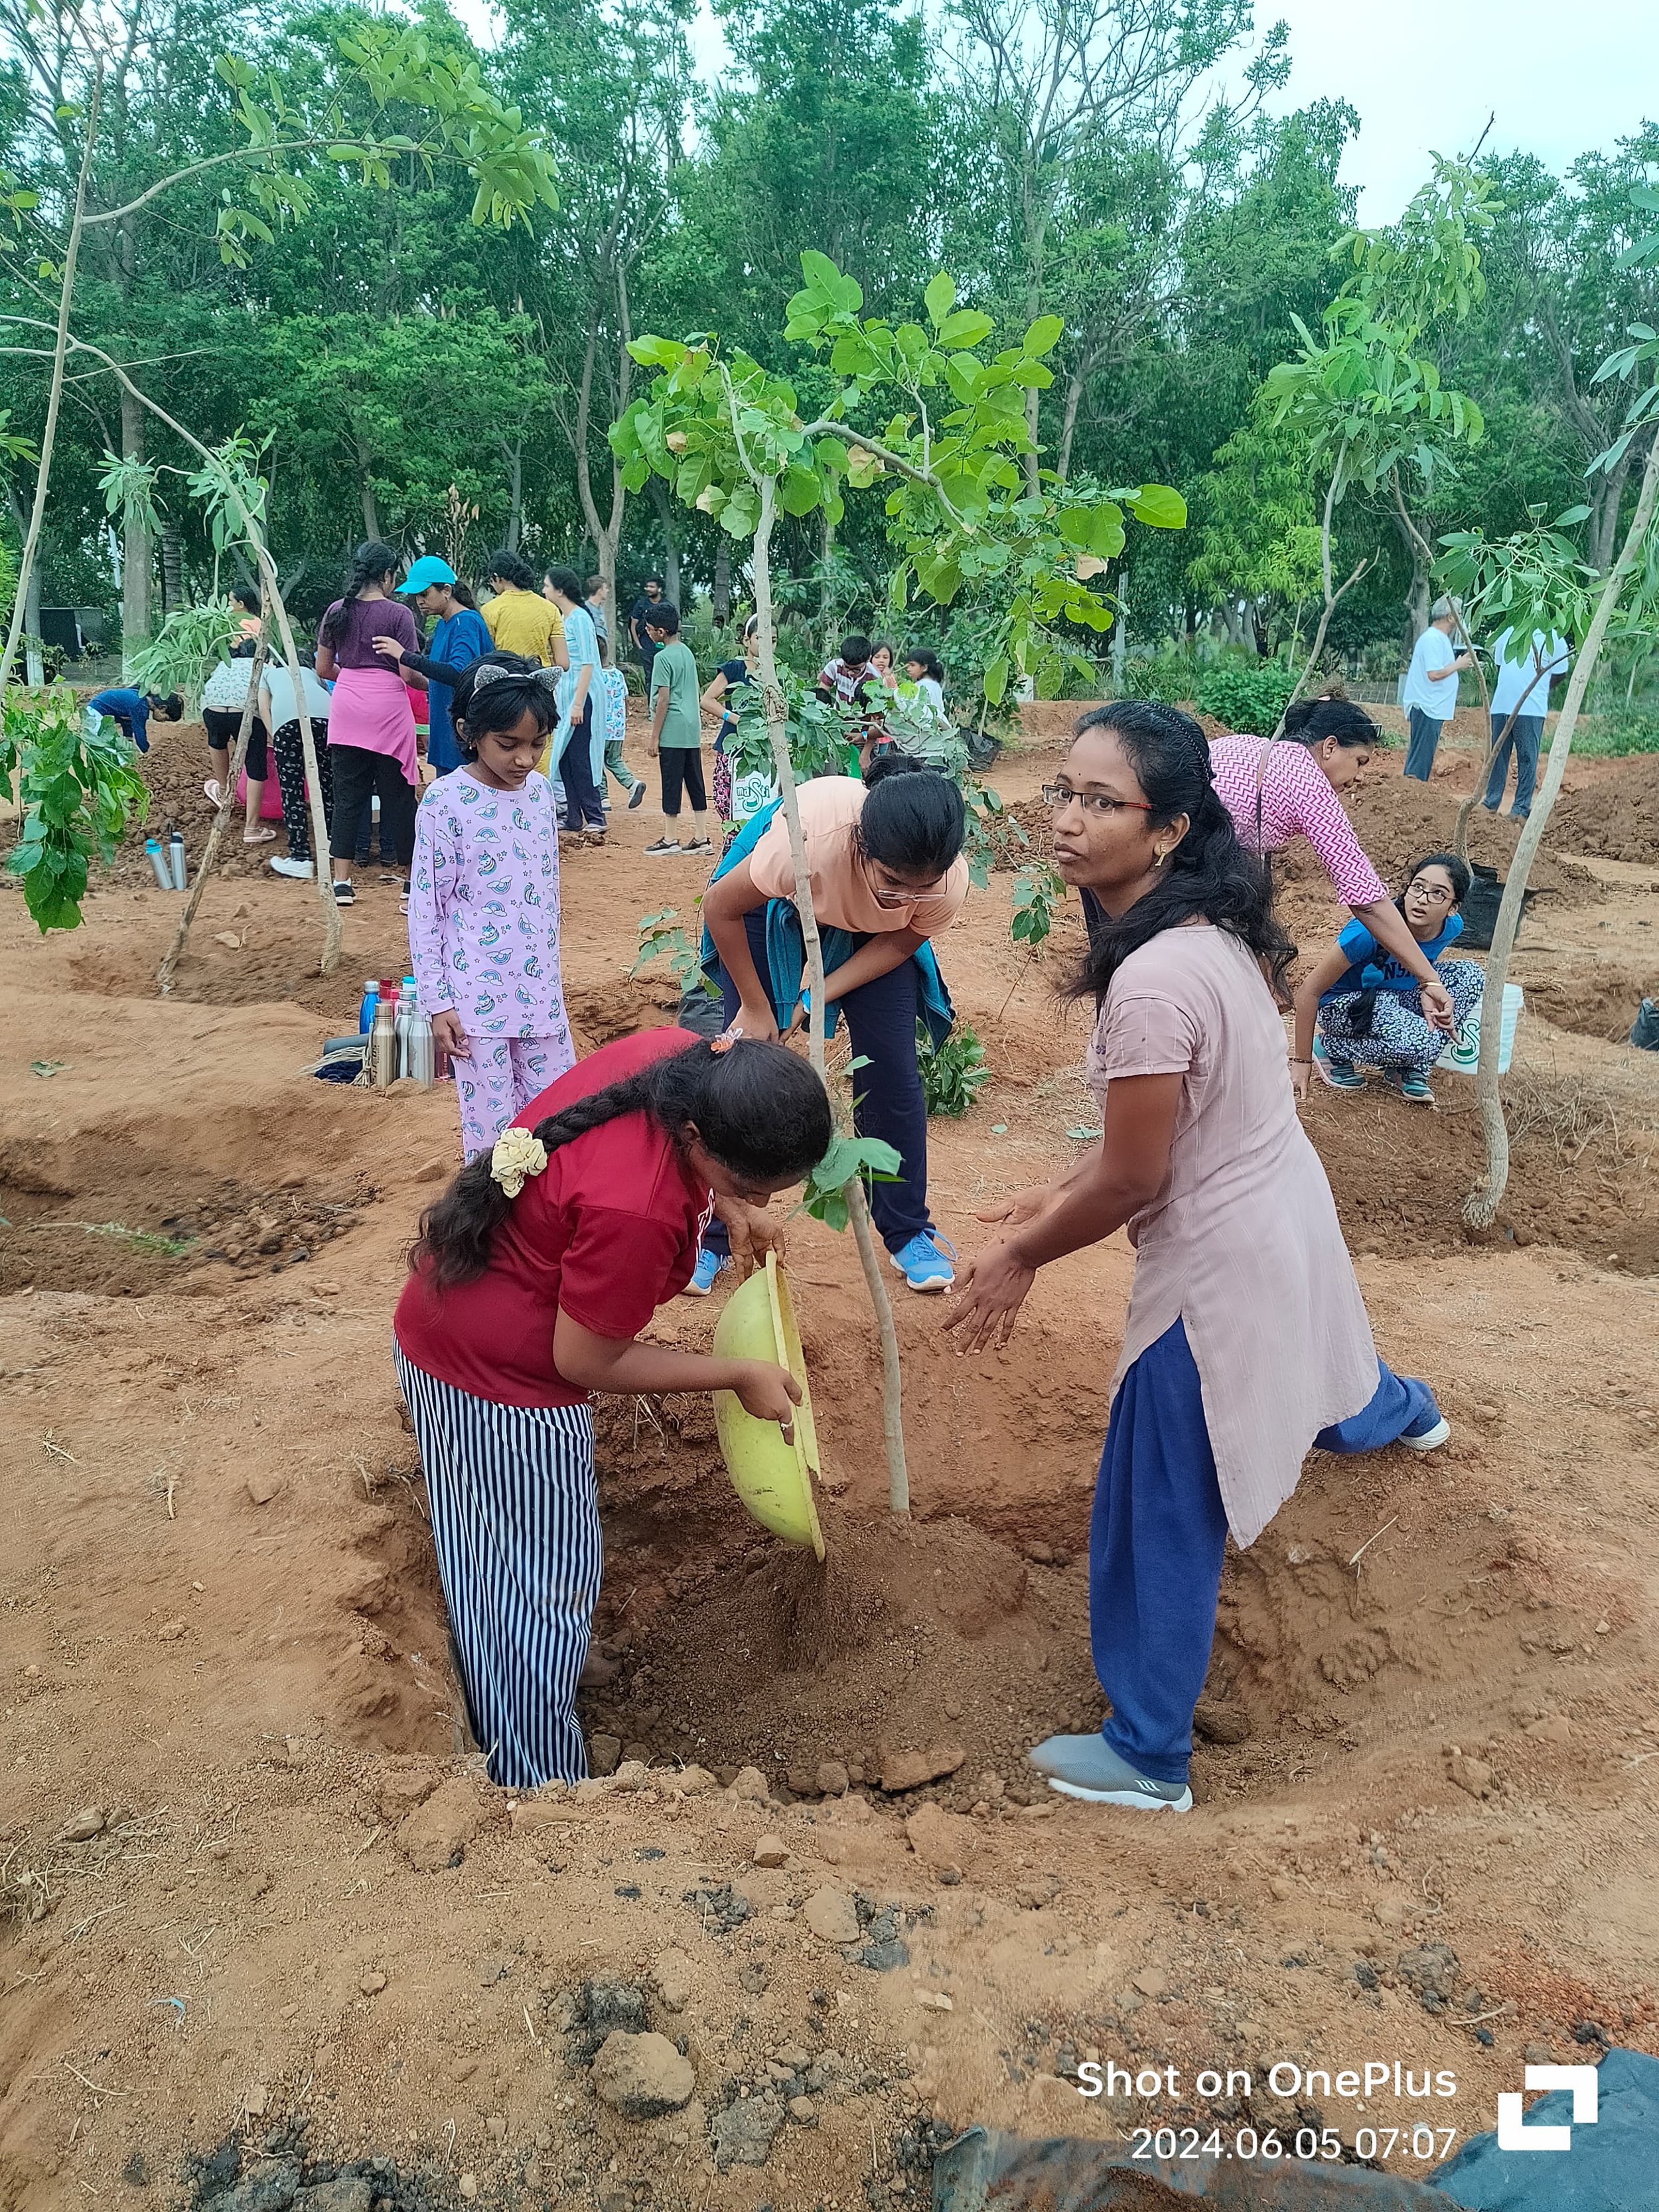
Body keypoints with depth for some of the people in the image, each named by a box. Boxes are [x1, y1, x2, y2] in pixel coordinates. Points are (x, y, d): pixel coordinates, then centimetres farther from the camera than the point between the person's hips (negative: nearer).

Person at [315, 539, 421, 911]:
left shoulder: (337, 612, 8)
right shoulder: (399, 614, -6)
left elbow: (323, 669, 12)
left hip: (346, 708, 4)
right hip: (387, 709, -4)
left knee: (347, 795, 8)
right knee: (397, 795, 3)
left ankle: (342, 882, 6)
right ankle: (411, 883, 7)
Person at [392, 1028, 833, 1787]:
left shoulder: (681, 1054, -15)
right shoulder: (637, 1212, -39)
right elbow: (587, 1362, -22)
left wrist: (728, 1205, 2)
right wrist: (740, 1376, -14)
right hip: (501, 1382, -9)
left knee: (494, 1571, 27)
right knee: (541, 1594, 8)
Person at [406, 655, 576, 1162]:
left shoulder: (541, 791, 4)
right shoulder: (446, 801, -12)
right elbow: (425, 907, -9)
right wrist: (436, 1002, -10)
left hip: (540, 989, 5)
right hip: (478, 997, -5)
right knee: (492, 1128, 2)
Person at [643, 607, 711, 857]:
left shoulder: (663, 658, -12)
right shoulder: (687, 651, 12)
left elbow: (663, 700, -15)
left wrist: (654, 738, -12)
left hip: (673, 732, -8)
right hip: (693, 730, 8)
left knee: (672, 784, -1)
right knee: (695, 782, 9)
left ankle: (671, 839, 5)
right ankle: (701, 837, 11)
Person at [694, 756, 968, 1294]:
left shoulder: (948, 883, -35)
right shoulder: (809, 835, -44)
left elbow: (901, 941, -12)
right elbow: (720, 907, -24)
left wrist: (816, 999, -21)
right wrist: (756, 1007, -15)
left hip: (868, 930, 2)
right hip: (775, 901, -2)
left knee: (892, 1070, -4)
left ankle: (907, 1230, 15)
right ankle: (712, 1235, 11)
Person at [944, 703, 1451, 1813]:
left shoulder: (1150, 981, -34)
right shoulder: (1209, 923, -4)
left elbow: (1132, 1181, -25)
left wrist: (1021, 1256, -10)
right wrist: (1064, 1191, 8)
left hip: (1219, 1259, -9)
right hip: (1285, 1209, 9)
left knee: (1160, 1517, 6)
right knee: (1304, 1358, 42)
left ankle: (1148, 1756, 24)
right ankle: (1400, 1415, 76)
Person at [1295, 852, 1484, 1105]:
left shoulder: (1452, 927, -14)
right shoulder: (1371, 930, -32)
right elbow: (1310, 989, -24)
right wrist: (1302, 1061, -19)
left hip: (1397, 998, 7)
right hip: (1345, 1003, -6)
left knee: (1471, 974, -12)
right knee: (1420, 1041, -31)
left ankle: (1411, 1069, -5)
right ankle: (1330, 1047, -4)